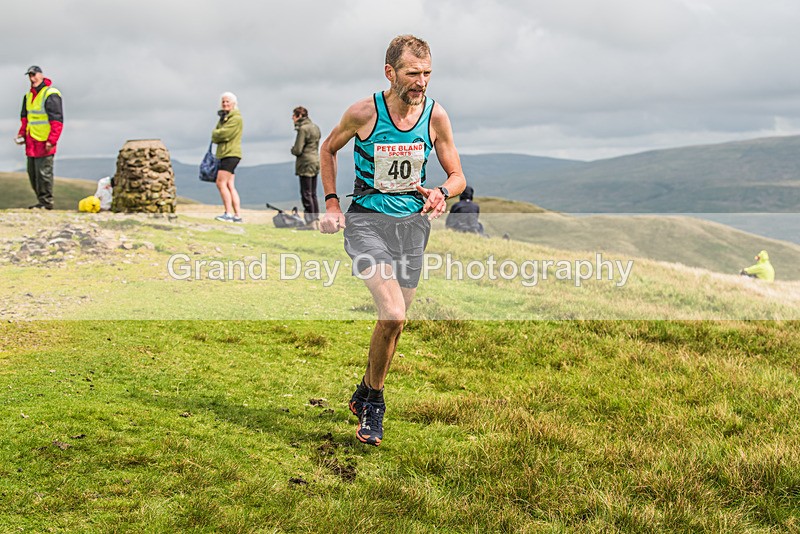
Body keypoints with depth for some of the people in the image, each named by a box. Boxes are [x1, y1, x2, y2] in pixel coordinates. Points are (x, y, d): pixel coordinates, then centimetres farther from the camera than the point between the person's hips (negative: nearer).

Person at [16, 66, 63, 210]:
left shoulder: (51, 95, -12)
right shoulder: (28, 96, 15)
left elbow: (57, 121, -16)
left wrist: (51, 140, -20)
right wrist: (22, 134, 13)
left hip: (45, 143, -9)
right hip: (31, 142, 9)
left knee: (43, 173, -7)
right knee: (32, 173, 12)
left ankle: (46, 202, 1)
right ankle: (41, 200, 22)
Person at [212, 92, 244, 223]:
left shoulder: (236, 118, -8)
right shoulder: (223, 118, 20)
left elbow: (224, 134, -18)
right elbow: (215, 137, 13)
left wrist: (216, 134, 1)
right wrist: (217, 136, -7)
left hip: (231, 154, -9)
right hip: (224, 153, 9)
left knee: (221, 183, -15)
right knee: (229, 185, 6)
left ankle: (229, 213, -16)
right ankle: (237, 215, 7)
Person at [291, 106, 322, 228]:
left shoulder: (303, 129, -15)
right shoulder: (315, 127, 12)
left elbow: (297, 150, -19)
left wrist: (292, 150, 3)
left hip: (306, 164, -9)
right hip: (316, 161, 9)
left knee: (306, 194, -4)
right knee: (313, 194, 14)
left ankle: (311, 222, -4)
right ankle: (316, 220, 15)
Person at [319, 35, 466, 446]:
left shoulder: (436, 116, -5)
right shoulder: (364, 112, -12)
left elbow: (457, 176, 5)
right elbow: (328, 149, 8)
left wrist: (442, 192, -18)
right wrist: (332, 203, 1)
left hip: (412, 223, 4)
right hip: (367, 221, -4)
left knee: (394, 322, 12)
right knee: (392, 315, -20)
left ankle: (364, 394, 37)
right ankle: (374, 401, 3)